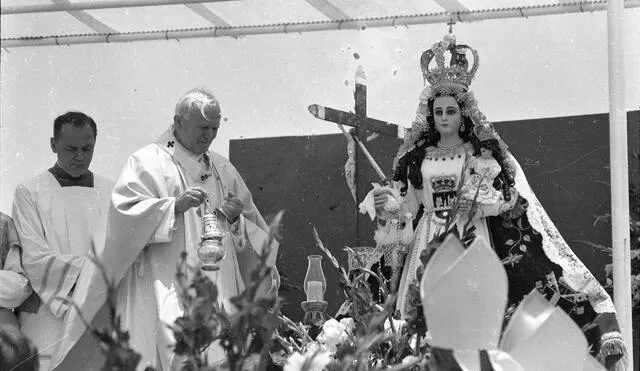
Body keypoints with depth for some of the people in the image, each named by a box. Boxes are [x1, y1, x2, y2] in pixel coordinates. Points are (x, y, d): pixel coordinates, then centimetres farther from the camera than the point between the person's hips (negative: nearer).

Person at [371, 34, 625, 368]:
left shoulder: (484, 153, 6)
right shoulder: (416, 157, 14)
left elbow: (511, 198, -1)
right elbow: (408, 205, 13)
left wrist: (478, 204, -16)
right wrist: (386, 203, -6)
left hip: (474, 239, -2)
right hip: (430, 240, 2)